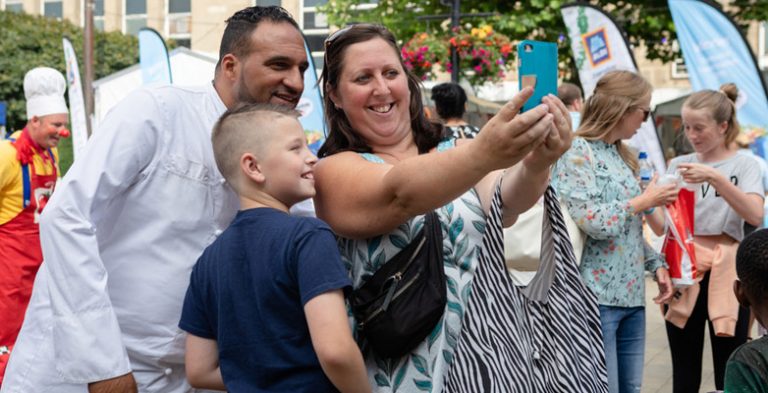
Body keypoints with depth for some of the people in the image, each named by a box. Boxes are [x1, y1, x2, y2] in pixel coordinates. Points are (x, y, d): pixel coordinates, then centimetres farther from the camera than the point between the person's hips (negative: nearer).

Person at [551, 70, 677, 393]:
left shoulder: (621, 155, 16)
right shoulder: (576, 153, -10)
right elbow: (593, 221, -21)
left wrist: (656, 264, 11)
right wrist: (644, 202, -9)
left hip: (631, 294, 9)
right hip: (595, 296, -9)